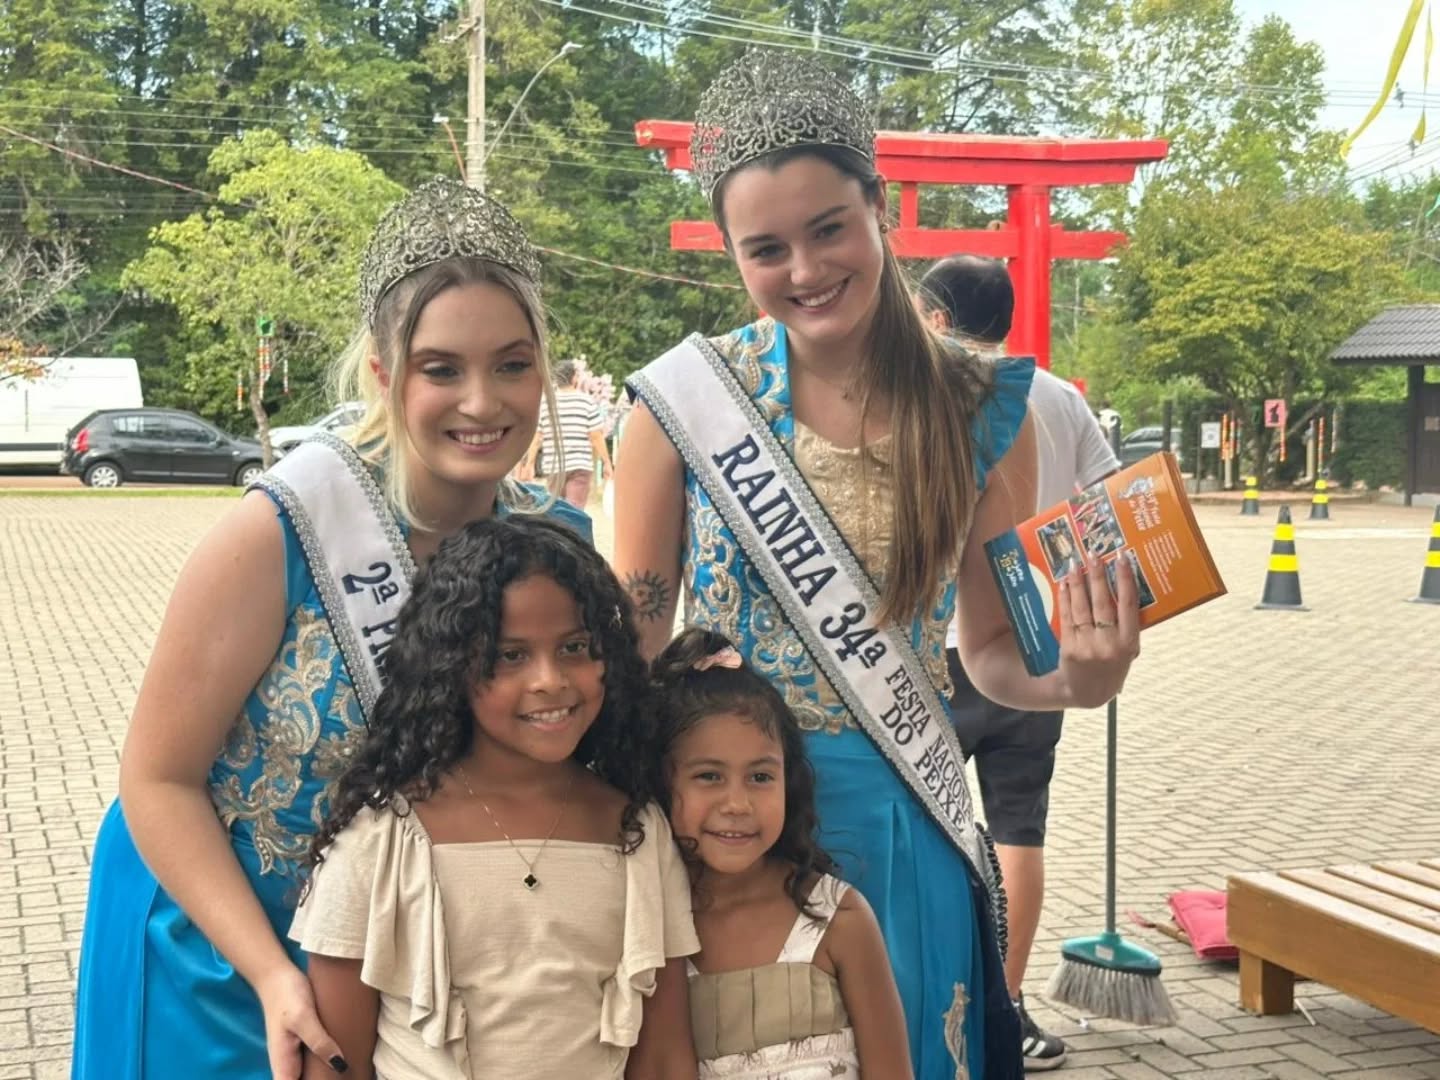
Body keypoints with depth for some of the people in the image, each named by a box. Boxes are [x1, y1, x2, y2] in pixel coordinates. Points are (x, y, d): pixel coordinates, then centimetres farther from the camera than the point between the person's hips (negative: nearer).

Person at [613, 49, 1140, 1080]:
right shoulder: (686, 398, -8)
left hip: (903, 826, 1)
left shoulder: (980, 408, -4)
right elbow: (633, 640, 0)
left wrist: (1074, 679, -16)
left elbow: (992, 646, 4)